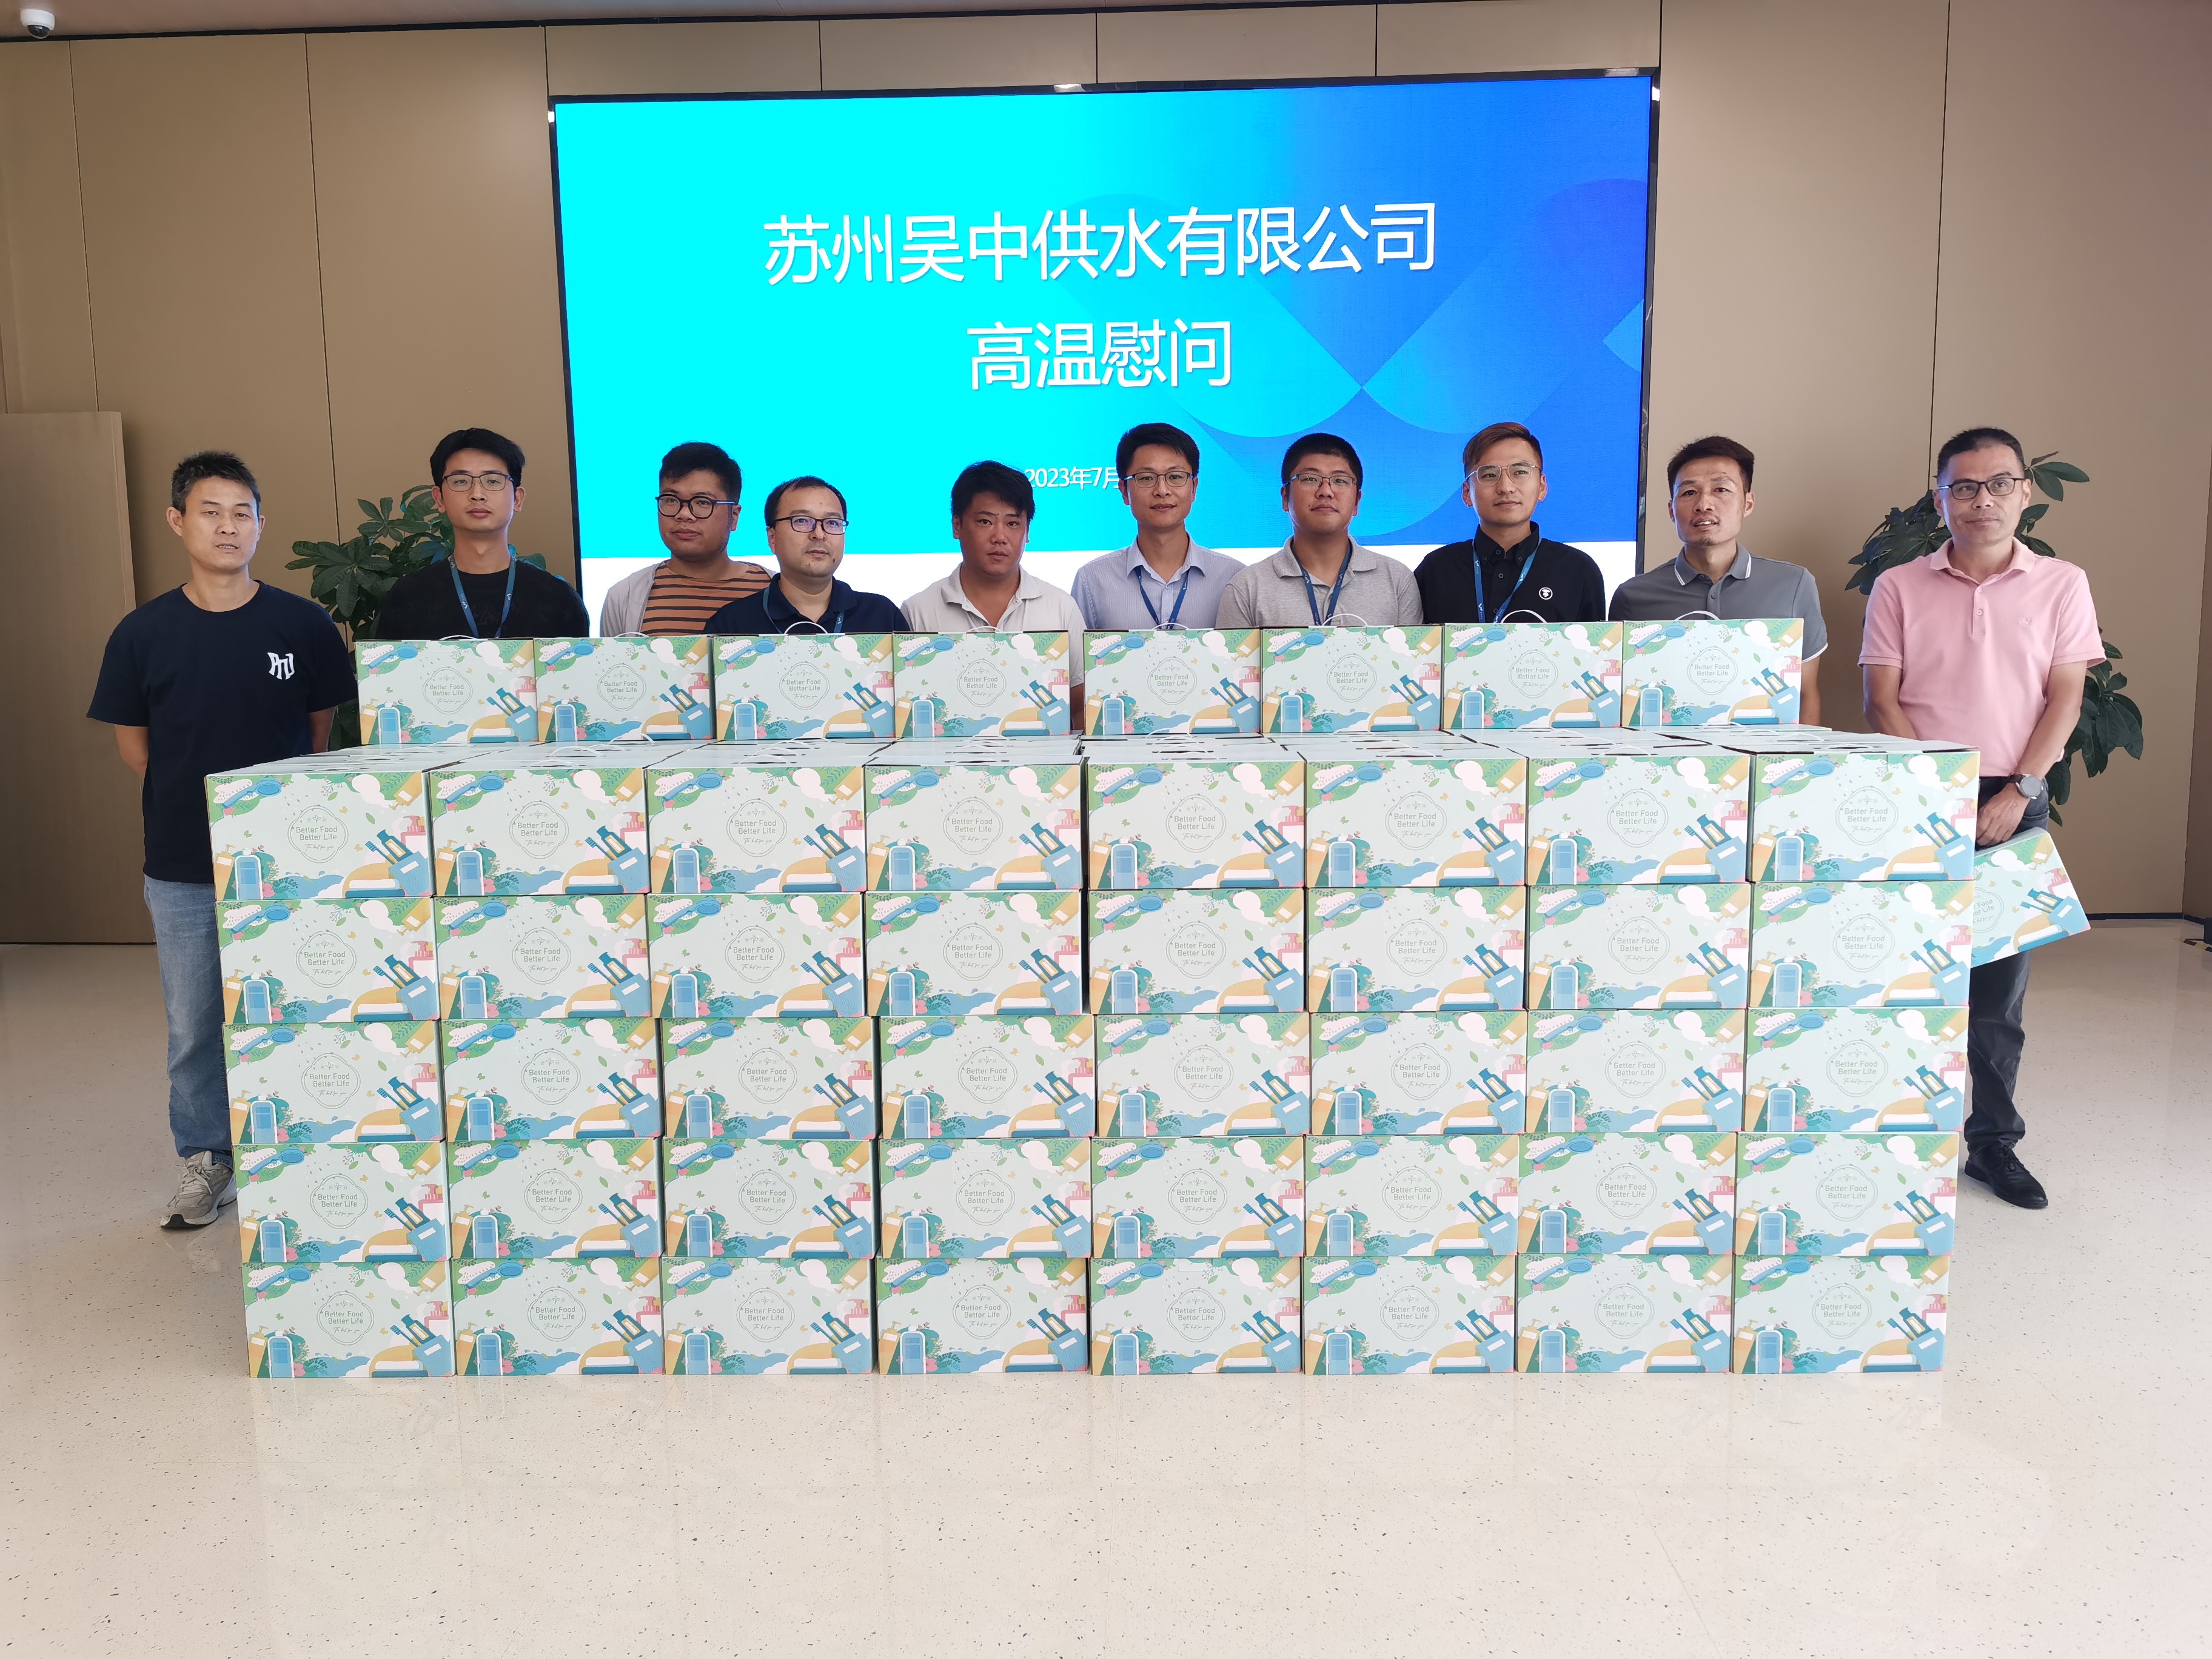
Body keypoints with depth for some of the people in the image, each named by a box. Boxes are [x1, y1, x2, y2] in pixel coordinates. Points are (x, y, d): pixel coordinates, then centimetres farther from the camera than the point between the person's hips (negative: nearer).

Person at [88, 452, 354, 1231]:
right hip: (182, 866, 1)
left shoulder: (302, 624, -4)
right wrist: (197, 799, 7)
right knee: (193, 1026, 10)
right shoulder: (143, 634, -2)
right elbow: (135, 746, 8)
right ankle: (204, 1163, 27)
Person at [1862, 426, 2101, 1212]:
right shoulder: (1899, 587, 4)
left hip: (2014, 801, 1)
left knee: (2000, 977, 3)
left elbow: (2065, 697, 2)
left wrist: (2018, 792, -9)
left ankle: (1993, 1139, 14)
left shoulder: (2061, 584, 6)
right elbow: (1881, 698, 0)